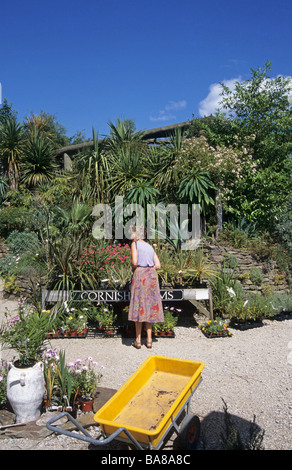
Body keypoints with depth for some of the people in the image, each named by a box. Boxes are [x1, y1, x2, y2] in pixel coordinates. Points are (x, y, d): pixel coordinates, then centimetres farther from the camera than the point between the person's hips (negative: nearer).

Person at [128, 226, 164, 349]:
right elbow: (158, 265, 10)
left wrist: (134, 268, 10)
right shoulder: (150, 247, 18)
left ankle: (138, 340, 8)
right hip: (152, 275, 5)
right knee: (150, 306, 10)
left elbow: (134, 262, -11)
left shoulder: (135, 244, 1)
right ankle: (149, 340, 14)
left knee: (138, 306, 2)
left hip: (140, 274, -5)